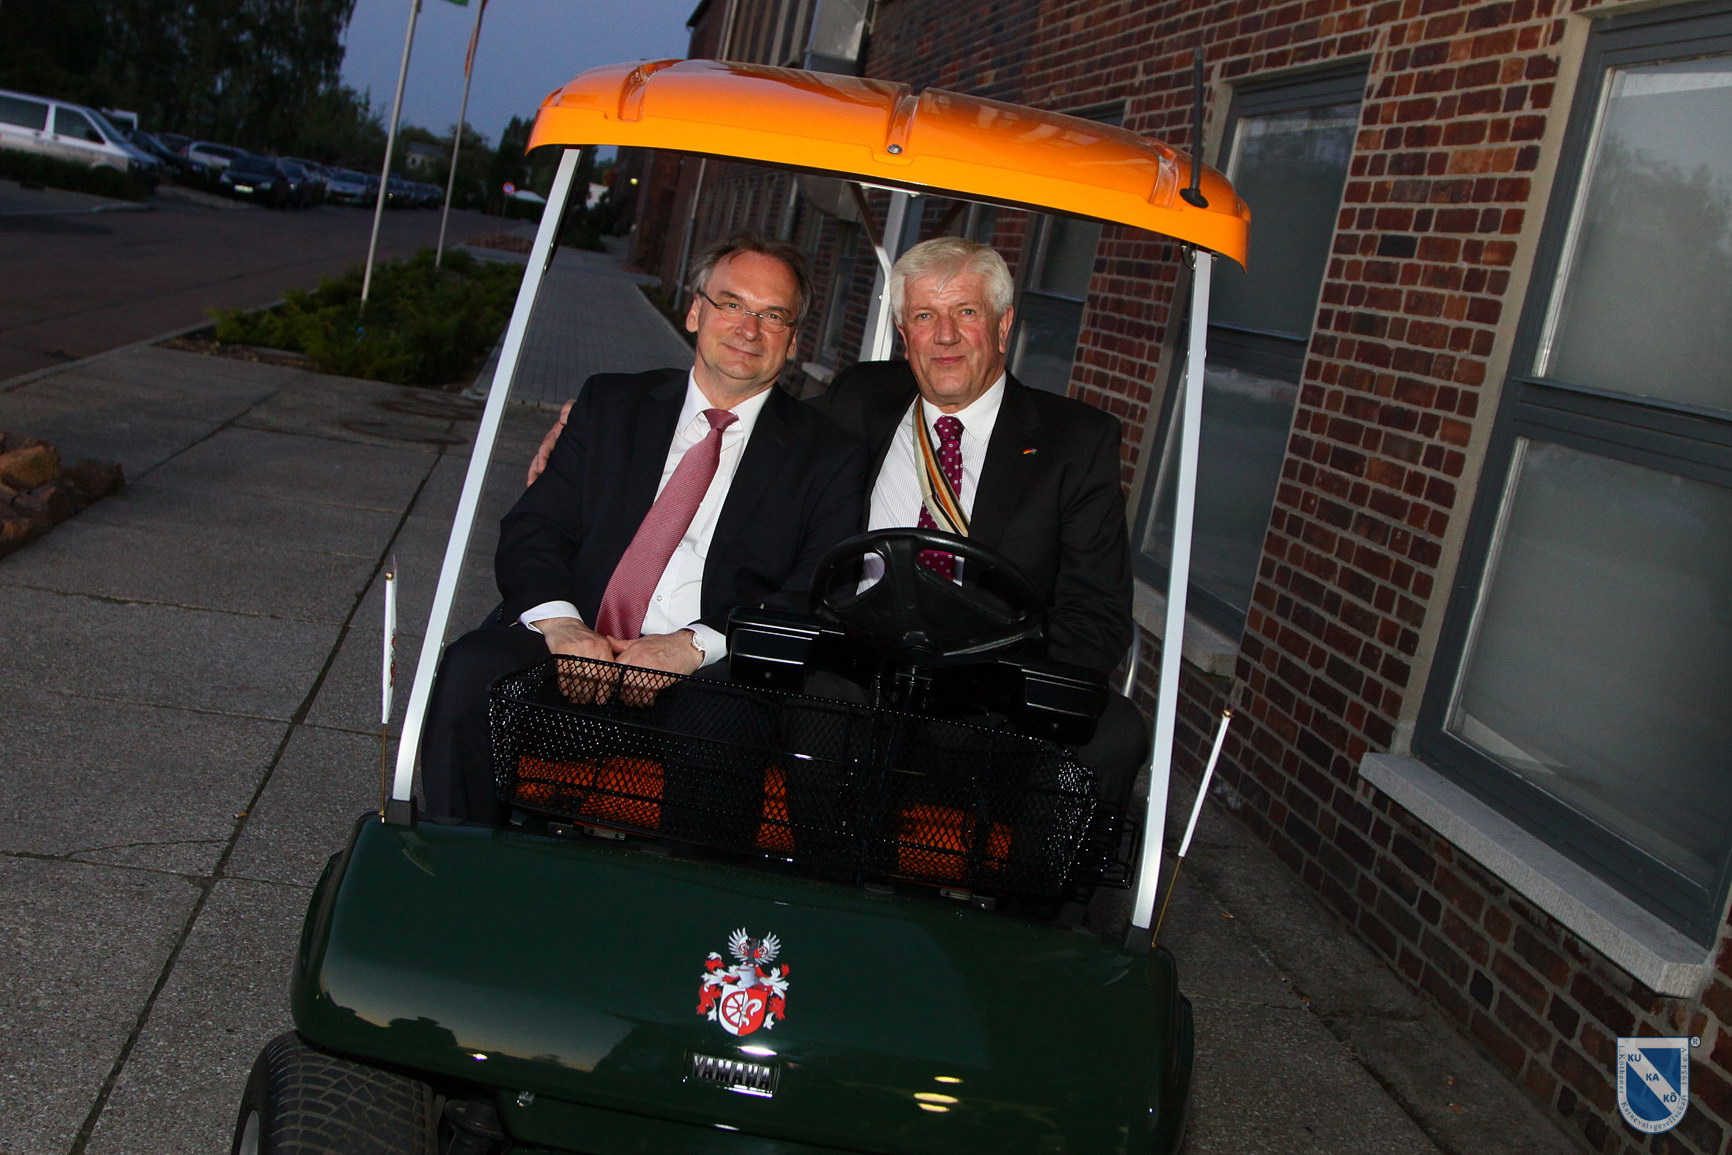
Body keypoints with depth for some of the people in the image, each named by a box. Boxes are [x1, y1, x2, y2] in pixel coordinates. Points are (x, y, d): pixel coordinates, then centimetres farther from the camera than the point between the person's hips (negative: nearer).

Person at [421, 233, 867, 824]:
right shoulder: (610, 403, 19)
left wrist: (697, 645, -17)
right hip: (576, 645, 2)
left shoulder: (828, 455, 12)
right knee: (473, 670, -28)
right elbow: (532, 529, 10)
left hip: (712, 673, -2)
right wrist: (559, 621, -13)